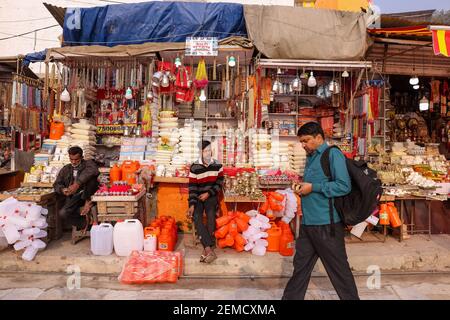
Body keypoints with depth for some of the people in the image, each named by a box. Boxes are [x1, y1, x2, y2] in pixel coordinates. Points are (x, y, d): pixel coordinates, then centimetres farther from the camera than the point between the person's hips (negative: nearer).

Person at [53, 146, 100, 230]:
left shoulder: (88, 163, 3)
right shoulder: (65, 169, 17)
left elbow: (93, 170, -23)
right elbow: (57, 184, 14)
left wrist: (77, 184, -31)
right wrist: (62, 190, -11)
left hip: (86, 194, -3)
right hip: (73, 197, 3)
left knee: (90, 177, -28)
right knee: (62, 213, -26)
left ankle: (87, 202, -16)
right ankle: (85, 224, -7)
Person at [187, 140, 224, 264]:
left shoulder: (217, 165, -2)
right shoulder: (194, 167, -8)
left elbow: (219, 183, 1)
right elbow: (192, 187, -10)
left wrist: (208, 193, -12)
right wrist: (191, 205, -18)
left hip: (211, 196, 1)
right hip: (198, 197, -1)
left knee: (211, 215, -24)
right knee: (196, 217, -24)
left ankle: (206, 250, -19)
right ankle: (209, 250, -30)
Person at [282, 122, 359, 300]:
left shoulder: (333, 154, -10)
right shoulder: (311, 158, 15)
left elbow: (344, 186, -19)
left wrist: (313, 187, -17)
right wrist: (302, 187, 7)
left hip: (326, 224, -8)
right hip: (308, 223, 8)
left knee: (339, 269, 8)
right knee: (300, 266, 16)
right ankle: (291, 298, 29)